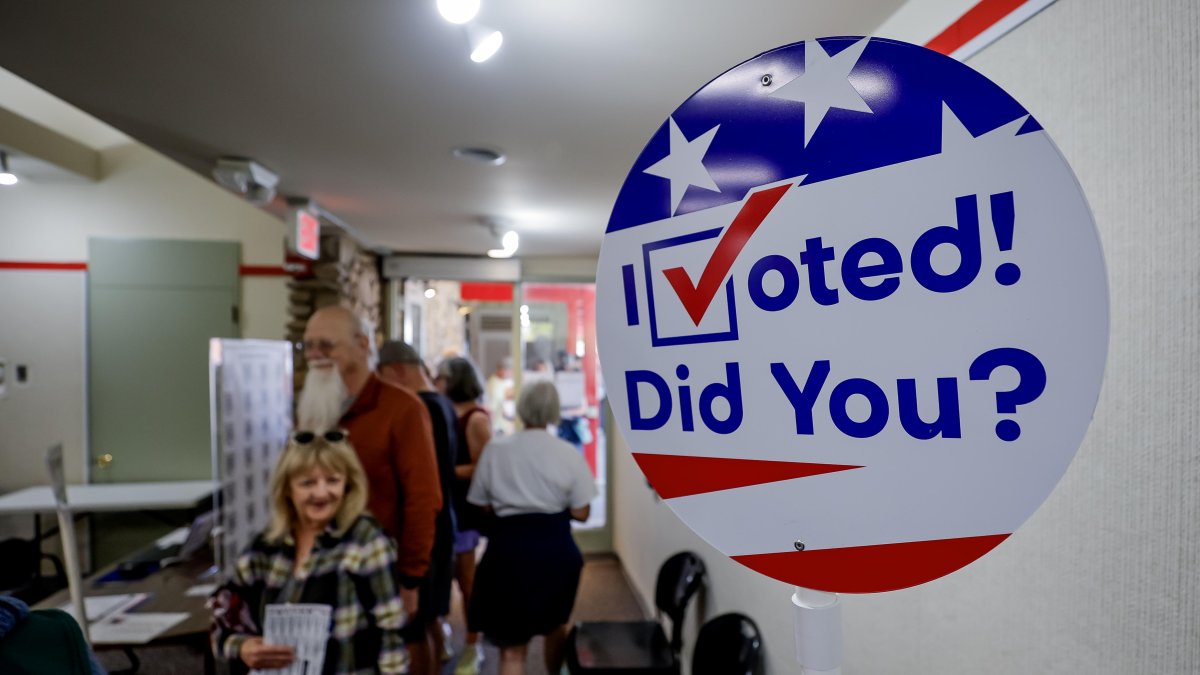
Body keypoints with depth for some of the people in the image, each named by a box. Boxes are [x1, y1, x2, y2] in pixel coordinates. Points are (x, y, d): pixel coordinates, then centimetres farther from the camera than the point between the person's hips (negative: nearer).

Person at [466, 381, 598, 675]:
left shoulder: (495, 449, -1)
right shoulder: (567, 452, -5)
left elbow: (482, 506, 6)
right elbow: (580, 512, -4)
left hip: (508, 547, 0)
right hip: (555, 547, 1)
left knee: (512, 645, 7)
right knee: (555, 624, 27)